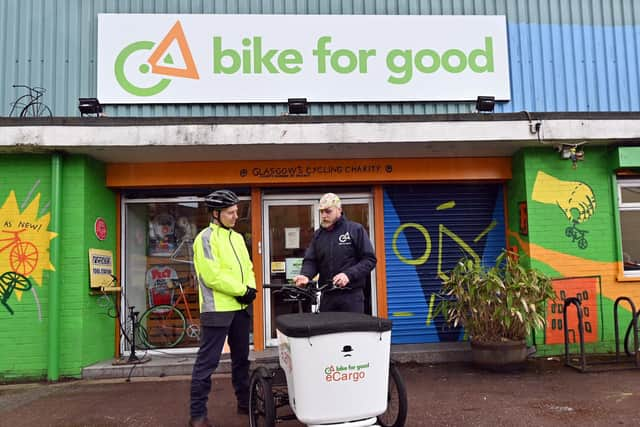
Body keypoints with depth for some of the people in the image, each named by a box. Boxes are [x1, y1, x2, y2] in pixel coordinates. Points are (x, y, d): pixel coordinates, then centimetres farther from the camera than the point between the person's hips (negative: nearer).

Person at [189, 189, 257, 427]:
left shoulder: (237, 237, 15)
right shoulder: (206, 238, -9)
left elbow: (247, 268, 16)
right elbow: (212, 275, -18)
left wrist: (250, 288, -4)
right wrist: (241, 291, -14)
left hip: (240, 307, 8)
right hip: (217, 308, -8)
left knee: (241, 358, 17)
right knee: (207, 362, -2)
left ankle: (244, 403, 31)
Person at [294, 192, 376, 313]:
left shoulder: (356, 230, -1)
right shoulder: (318, 235, 12)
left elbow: (369, 259, -4)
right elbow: (310, 261, 8)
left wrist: (349, 274, -18)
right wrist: (305, 275, -14)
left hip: (352, 295, -4)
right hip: (326, 295, 4)